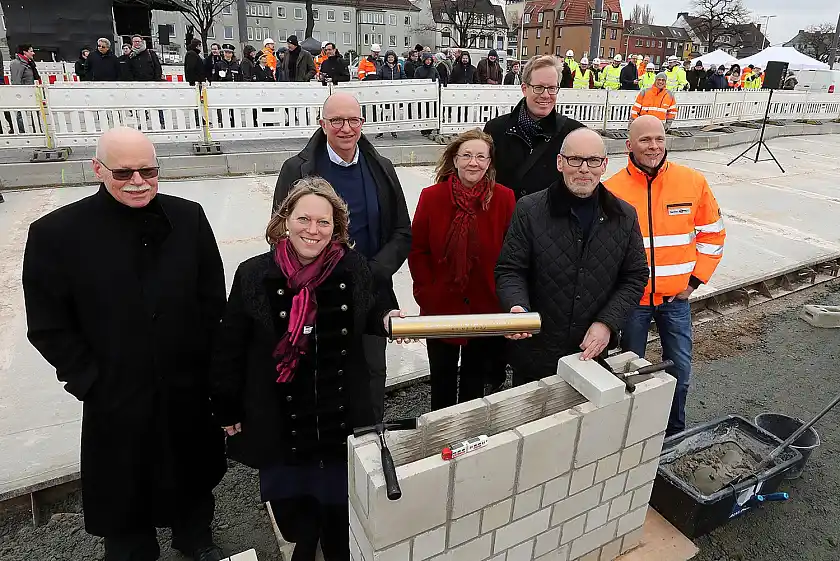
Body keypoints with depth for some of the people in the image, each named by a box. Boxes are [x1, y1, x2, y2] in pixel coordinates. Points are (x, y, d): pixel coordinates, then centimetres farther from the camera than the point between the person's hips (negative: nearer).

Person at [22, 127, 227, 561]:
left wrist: (204, 361, -1)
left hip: (189, 389, 2)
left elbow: (212, 298, 0)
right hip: (115, 398, -2)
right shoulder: (56, 233, -11)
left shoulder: (188, 218, -6)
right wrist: (90, 380, -9)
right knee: (125, 492, 18)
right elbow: (48, 327, -6)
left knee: (193, 474, 24)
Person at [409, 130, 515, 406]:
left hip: (486, 309, 0)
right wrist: (426, 293, -10)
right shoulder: (431, 197, -7)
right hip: (440, 308, 0)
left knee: (475, 380, 21)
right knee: (442, 382, 18)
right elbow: (417, 250, -4)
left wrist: (503, 295, -10)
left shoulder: (505, 199, -7)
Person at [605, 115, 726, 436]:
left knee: (680, 370, 12)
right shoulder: (613, 189, -10)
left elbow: (712, 234, 6)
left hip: (676, 296, 2)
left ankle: (675, 433, 36)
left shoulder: (693, 182, -4)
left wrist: (694, 280, 1)